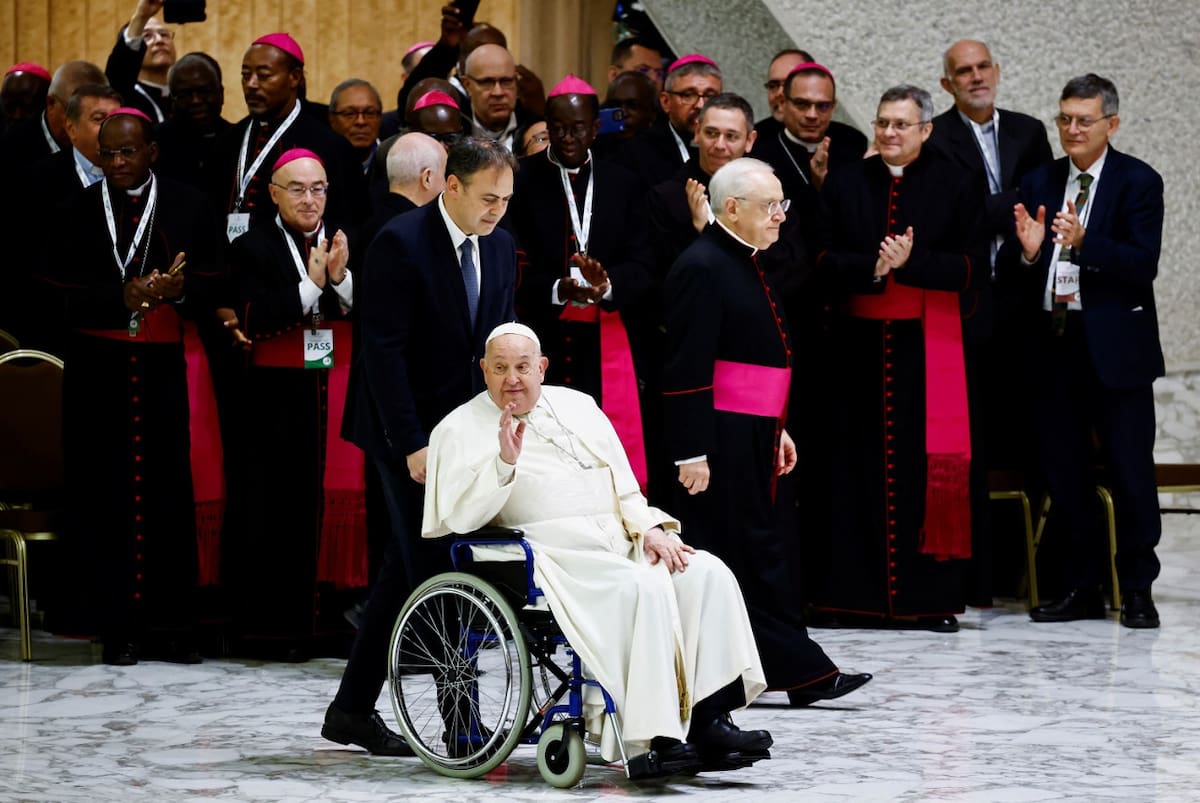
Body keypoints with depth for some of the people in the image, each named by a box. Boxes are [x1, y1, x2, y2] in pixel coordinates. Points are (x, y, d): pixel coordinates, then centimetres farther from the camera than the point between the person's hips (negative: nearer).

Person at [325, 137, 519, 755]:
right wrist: (412, 444, -19)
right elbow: (384, 351, -17)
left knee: (407, 568, 11)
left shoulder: (500, 247, 7)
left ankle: (351, 709, 19)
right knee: (432, 568, -6)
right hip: (410, 431, -7)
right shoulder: (401, 243, -14)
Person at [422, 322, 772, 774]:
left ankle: (710, 720, -24)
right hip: (556, 559, -6)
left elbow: (625, 490, 22)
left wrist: (650, 529, 2)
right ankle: (649, 740, -33)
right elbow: (459, 517, -8)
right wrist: (503, 463, -21)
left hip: (623, 545, 6)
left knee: (707, 574, -19)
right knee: (644, 589, -32)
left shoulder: (577, 406, 20)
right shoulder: (461, 430, 5)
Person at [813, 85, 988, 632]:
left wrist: (912, 261, -17)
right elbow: (825, 259, 4)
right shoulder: (845, 184, 9)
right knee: (862, 463, 2)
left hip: (928, 345, -2)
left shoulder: (955, 186, 2)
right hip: (861, 344, 2)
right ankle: (861, 593, 6)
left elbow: (973, 267, -3)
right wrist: (872, 267, -15)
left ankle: (931, 597, 0)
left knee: (928, 462, -4)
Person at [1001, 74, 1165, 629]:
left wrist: (1084, 242, -29)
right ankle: (1083, 588, 19)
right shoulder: (1039, 184, 10)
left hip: (1115, 348, -5)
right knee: (1064, 474, 9)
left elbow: (1143, 265, -16)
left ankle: (1137, 591, 9)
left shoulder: (1138, 182, -3)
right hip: (1053, 347, 5)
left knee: (1131, 474, -1)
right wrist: (1026, 251, -15)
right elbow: (1010, 271, 7)